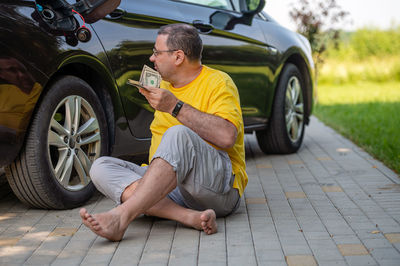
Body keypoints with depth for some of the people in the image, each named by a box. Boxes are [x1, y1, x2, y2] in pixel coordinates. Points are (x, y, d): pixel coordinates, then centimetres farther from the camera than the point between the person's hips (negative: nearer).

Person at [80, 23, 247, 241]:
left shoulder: (218, 82, -2)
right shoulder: (166, 85, 21)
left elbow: (227, 137, -21)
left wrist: (175, 106, -20)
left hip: (219, 185, -7)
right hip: (168, 186, 7)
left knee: (178, 135, -34)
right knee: (101, 167, -13)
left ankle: (121, 216, -41)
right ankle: (188, 216, -32)